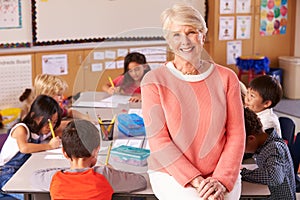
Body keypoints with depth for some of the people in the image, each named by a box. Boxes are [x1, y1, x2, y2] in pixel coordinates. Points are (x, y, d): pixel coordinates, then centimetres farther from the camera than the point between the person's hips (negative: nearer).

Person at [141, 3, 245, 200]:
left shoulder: (226, 77, 4)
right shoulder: (154, 81, -2)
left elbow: (236, 134, 2)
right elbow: (158, 140, -6)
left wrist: (222, 179, -11)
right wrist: (195, 181, -14)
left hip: (222, 173, 2)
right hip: (170, 174, -2)